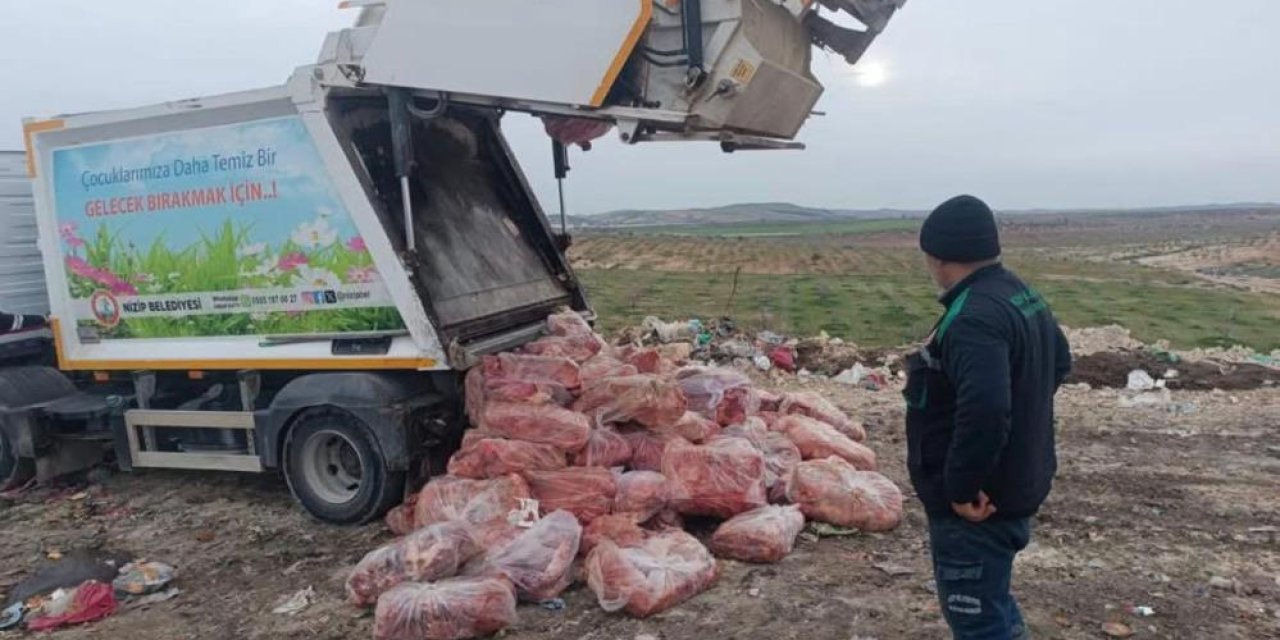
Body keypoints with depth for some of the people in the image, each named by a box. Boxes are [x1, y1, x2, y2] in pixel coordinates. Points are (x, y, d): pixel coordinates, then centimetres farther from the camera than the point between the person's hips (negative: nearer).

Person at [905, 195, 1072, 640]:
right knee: (990, 601, 28)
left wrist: (962, 488, -28)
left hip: (978, 504, -10)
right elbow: (1060, 361, 25)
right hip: (1015, 485, 10)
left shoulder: (974, 319, -27)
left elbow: (983, 411, -39)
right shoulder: (1023, 296, 8)